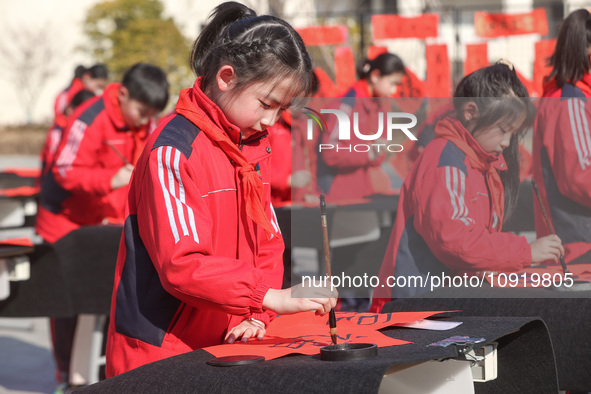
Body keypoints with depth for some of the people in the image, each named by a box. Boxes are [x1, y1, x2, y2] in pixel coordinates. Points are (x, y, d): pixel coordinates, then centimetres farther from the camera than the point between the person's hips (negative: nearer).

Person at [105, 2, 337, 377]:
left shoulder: (254, 147, 9)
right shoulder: (173, 151, -17)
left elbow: (267, 244, 10)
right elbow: (182, 264, -25)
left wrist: (258, 315, -6)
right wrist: (273, 296, -30)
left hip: (228, 346, 7)